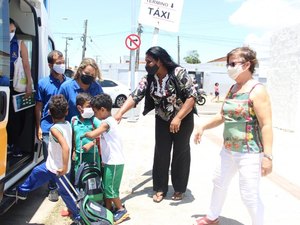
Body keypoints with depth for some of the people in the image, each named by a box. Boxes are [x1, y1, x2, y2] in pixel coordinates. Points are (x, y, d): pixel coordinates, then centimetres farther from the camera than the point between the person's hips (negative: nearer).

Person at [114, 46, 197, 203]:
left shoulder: (179, 73, -23)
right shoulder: (148, 79, -10)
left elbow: (192, 96, -24)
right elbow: (134, 96, -20)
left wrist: (178, 118, -29)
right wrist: (120, 113, -34)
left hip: (184, 118, -4)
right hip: (162, 120, 4)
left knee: (181, 153, 7)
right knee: (161, 153, 4)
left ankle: (179, 189, 23)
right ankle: (160, 188, 19)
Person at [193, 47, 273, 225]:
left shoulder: (257, 90, -15)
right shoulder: (233, 88, 9)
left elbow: (266, 125, -20)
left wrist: (267, 156, -24)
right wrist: (203, 127, 15)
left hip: (249, 153, -9)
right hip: (228, 150, 9)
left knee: (250, 195, -3)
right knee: (219, 183, 21)